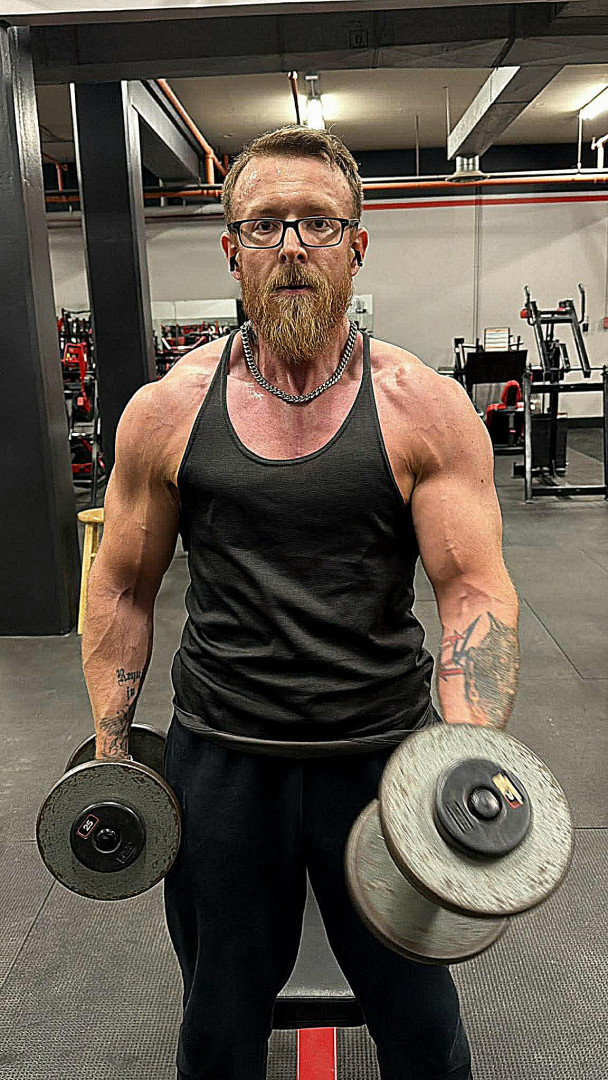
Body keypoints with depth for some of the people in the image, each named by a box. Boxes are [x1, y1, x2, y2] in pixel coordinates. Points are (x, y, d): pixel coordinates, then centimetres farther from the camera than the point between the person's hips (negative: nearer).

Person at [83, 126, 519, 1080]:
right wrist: (110, 748, 3)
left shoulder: (425, 408, -8)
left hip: (385, 753, 0)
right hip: (218, 756, 1)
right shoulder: (165, 410, -4)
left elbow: (475, 588, -11)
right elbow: (123, 587, 5)